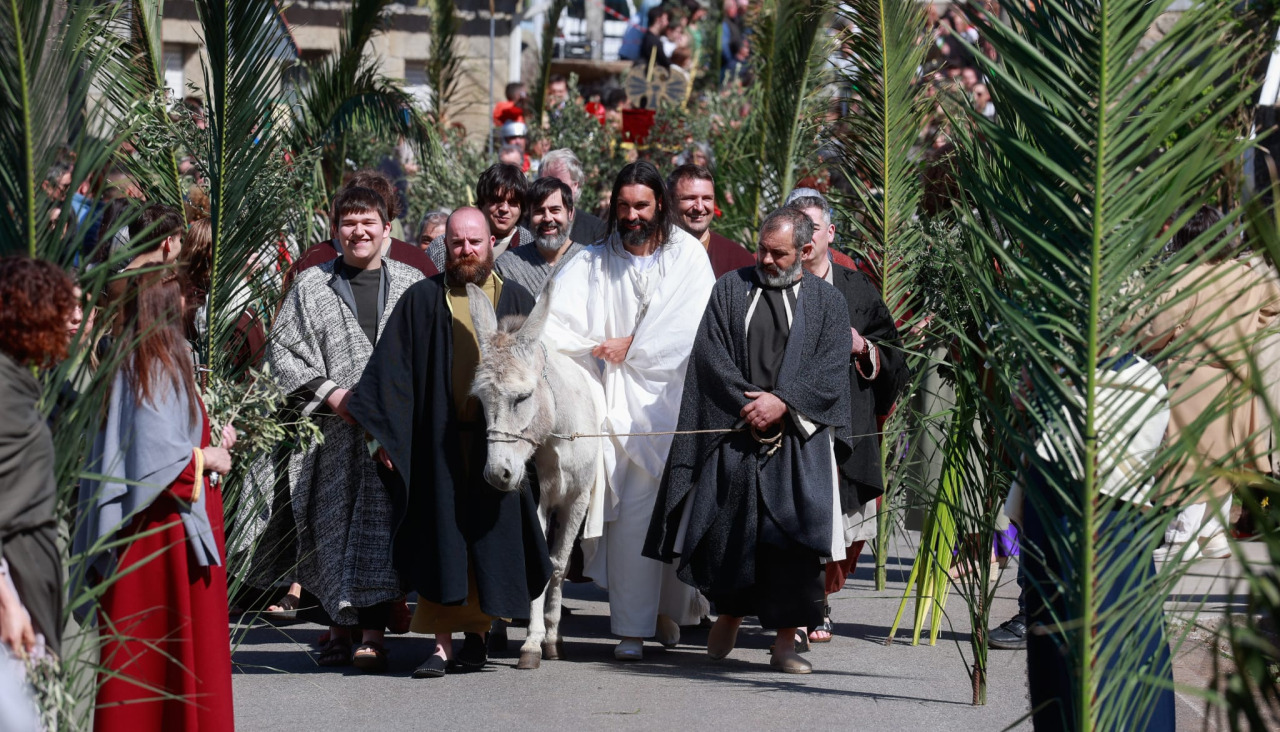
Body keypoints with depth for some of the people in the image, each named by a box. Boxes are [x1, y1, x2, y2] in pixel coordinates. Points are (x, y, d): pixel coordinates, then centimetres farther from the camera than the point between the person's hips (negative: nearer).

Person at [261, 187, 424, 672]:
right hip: (332, 430, 1)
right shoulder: (311, 287, 7)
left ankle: (372, 632, -11)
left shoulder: (410, 285, 9)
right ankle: (340, 627, 12)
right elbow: (282, 349, 2)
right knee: (333, 525, 3)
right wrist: (331, 394, -8)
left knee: (379, 522, -8)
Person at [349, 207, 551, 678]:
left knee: (492, 540, 4)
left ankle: (478, 632, 17)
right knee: (440, 539, -2)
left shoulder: (518, 302, 8)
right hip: (438, 441, -1)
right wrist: (384, 431, -6)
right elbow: (391, 369, 2)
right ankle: (442, 643, -1)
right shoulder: (422, 301, 5)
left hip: (497, 441, 1)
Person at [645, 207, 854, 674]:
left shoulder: (827, 303, 8)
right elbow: (711, 355, 1)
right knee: (728, 526, 2)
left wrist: (782, 402, -14)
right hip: (734, 431, 1)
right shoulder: (730, 291, 10)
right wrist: (749, 405, -10)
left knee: (792, 530, -9)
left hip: (797, 437, -1)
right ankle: (729, 614, 25)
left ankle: (786, 640, -5)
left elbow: (830, 369, -2)